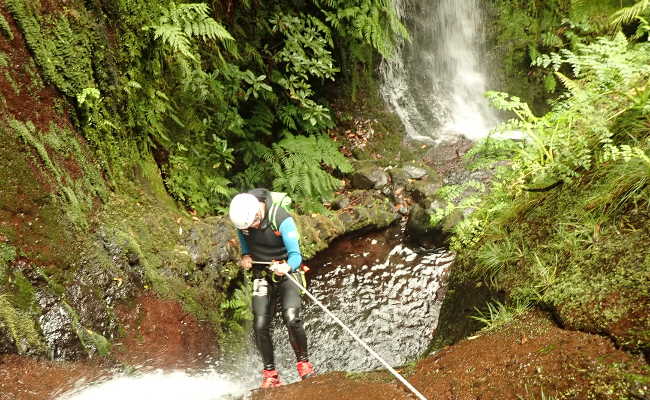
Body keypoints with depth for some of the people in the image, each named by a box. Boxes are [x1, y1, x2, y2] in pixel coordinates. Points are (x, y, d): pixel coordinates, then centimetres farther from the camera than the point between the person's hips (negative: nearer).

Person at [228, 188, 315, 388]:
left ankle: (303, 363, -1)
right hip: (262, 276, 4)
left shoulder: (282, 219, -24)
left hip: (286, 274, -4)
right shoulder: (242, 217, -10)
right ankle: (270, 372, 7)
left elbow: (295, 255, -26)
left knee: (291, 318, -22)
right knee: (260, 325, -8)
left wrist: (288, 267, -47)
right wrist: (245, 255, -3)